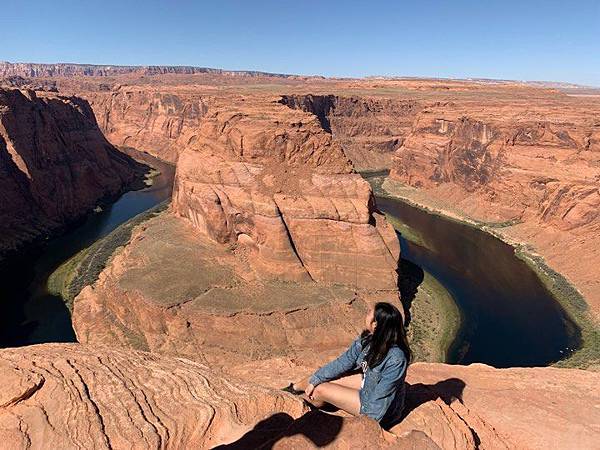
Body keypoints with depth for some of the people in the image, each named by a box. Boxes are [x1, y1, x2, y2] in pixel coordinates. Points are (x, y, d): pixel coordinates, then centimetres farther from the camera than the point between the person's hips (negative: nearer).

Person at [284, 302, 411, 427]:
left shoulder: (396, 359, -34)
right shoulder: (366, 340, -12)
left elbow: (381, 395, -26)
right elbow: (343, 363, -4)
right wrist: (314, 381, -3)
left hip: (379, 408, -6)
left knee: (320, 390, -9)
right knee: (325, 378, -2)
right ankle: (295, 388, 28)